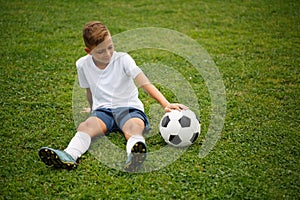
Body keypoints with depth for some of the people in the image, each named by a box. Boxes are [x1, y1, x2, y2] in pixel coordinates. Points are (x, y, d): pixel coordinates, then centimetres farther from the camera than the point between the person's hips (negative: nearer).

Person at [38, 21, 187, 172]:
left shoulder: (123, 59, -7)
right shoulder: (83, 65, 3)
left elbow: (145, 84, -17)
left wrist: (165, 104, -29)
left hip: (129, 107, -3)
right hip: (102, 110, 3)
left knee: (133, 127, -36)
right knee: (85, 126, -29)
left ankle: (134, 156, -68)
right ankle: (69, 156, -55)